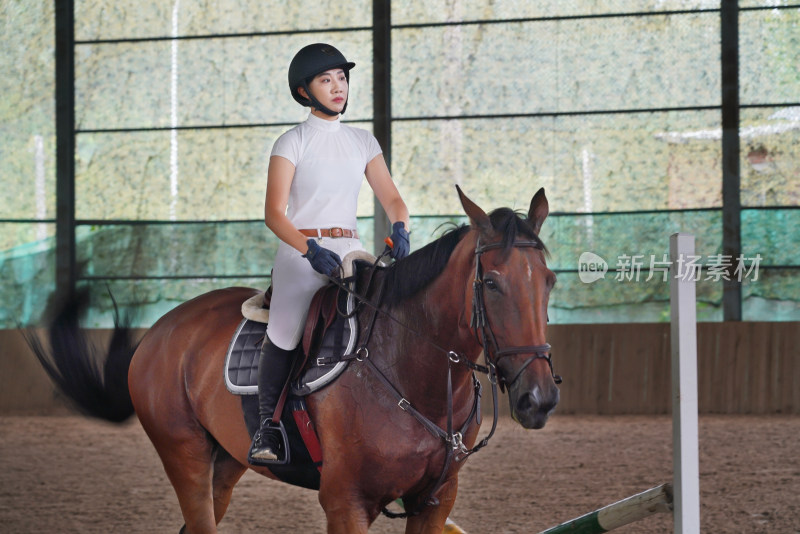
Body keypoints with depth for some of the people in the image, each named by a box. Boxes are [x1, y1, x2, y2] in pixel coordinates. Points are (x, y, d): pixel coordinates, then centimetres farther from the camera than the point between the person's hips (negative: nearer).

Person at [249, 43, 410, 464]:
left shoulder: (363, 142, 13)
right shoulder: (292, 144, -1)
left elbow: (391, 198, 7)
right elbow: (274, 213, -9)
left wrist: (399, 229, -16)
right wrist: (310, 249, -25)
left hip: (349, 250, 4)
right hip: (300, 252, -4)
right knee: (285, 333, -21)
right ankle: (268, 427, -7)